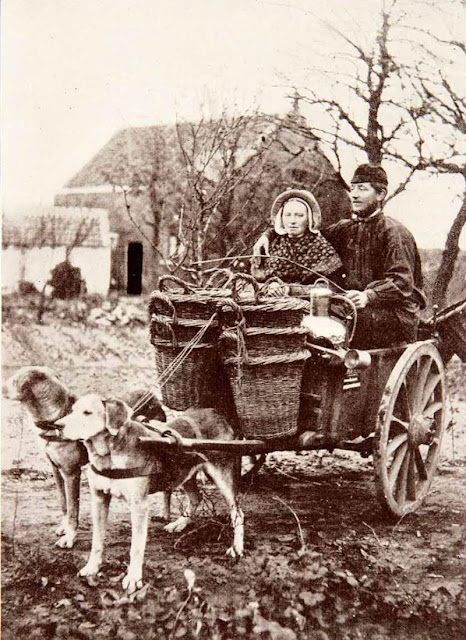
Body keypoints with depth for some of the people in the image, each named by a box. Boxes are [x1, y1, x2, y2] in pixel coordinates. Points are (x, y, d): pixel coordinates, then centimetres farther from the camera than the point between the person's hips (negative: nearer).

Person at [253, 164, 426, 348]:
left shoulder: (394, 232, -8)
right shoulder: (347, 229, 15)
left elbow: (402, 282, -19)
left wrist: (368, 296, -36)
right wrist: (270, 235, 4)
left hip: (397, 313, -7)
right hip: (363, 307, 7)